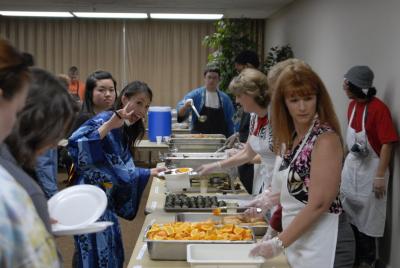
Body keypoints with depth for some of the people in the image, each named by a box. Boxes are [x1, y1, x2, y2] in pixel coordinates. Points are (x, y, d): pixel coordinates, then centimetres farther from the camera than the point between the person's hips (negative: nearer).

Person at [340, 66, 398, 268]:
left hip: (370, 169, -7)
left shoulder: (378, 108, -22)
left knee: (368, 218, 6)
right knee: (352, 213, 18)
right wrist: (346, 162, 16)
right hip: (352, 165, 7)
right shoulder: (352, 105, 1)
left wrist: (380, 176, -21)